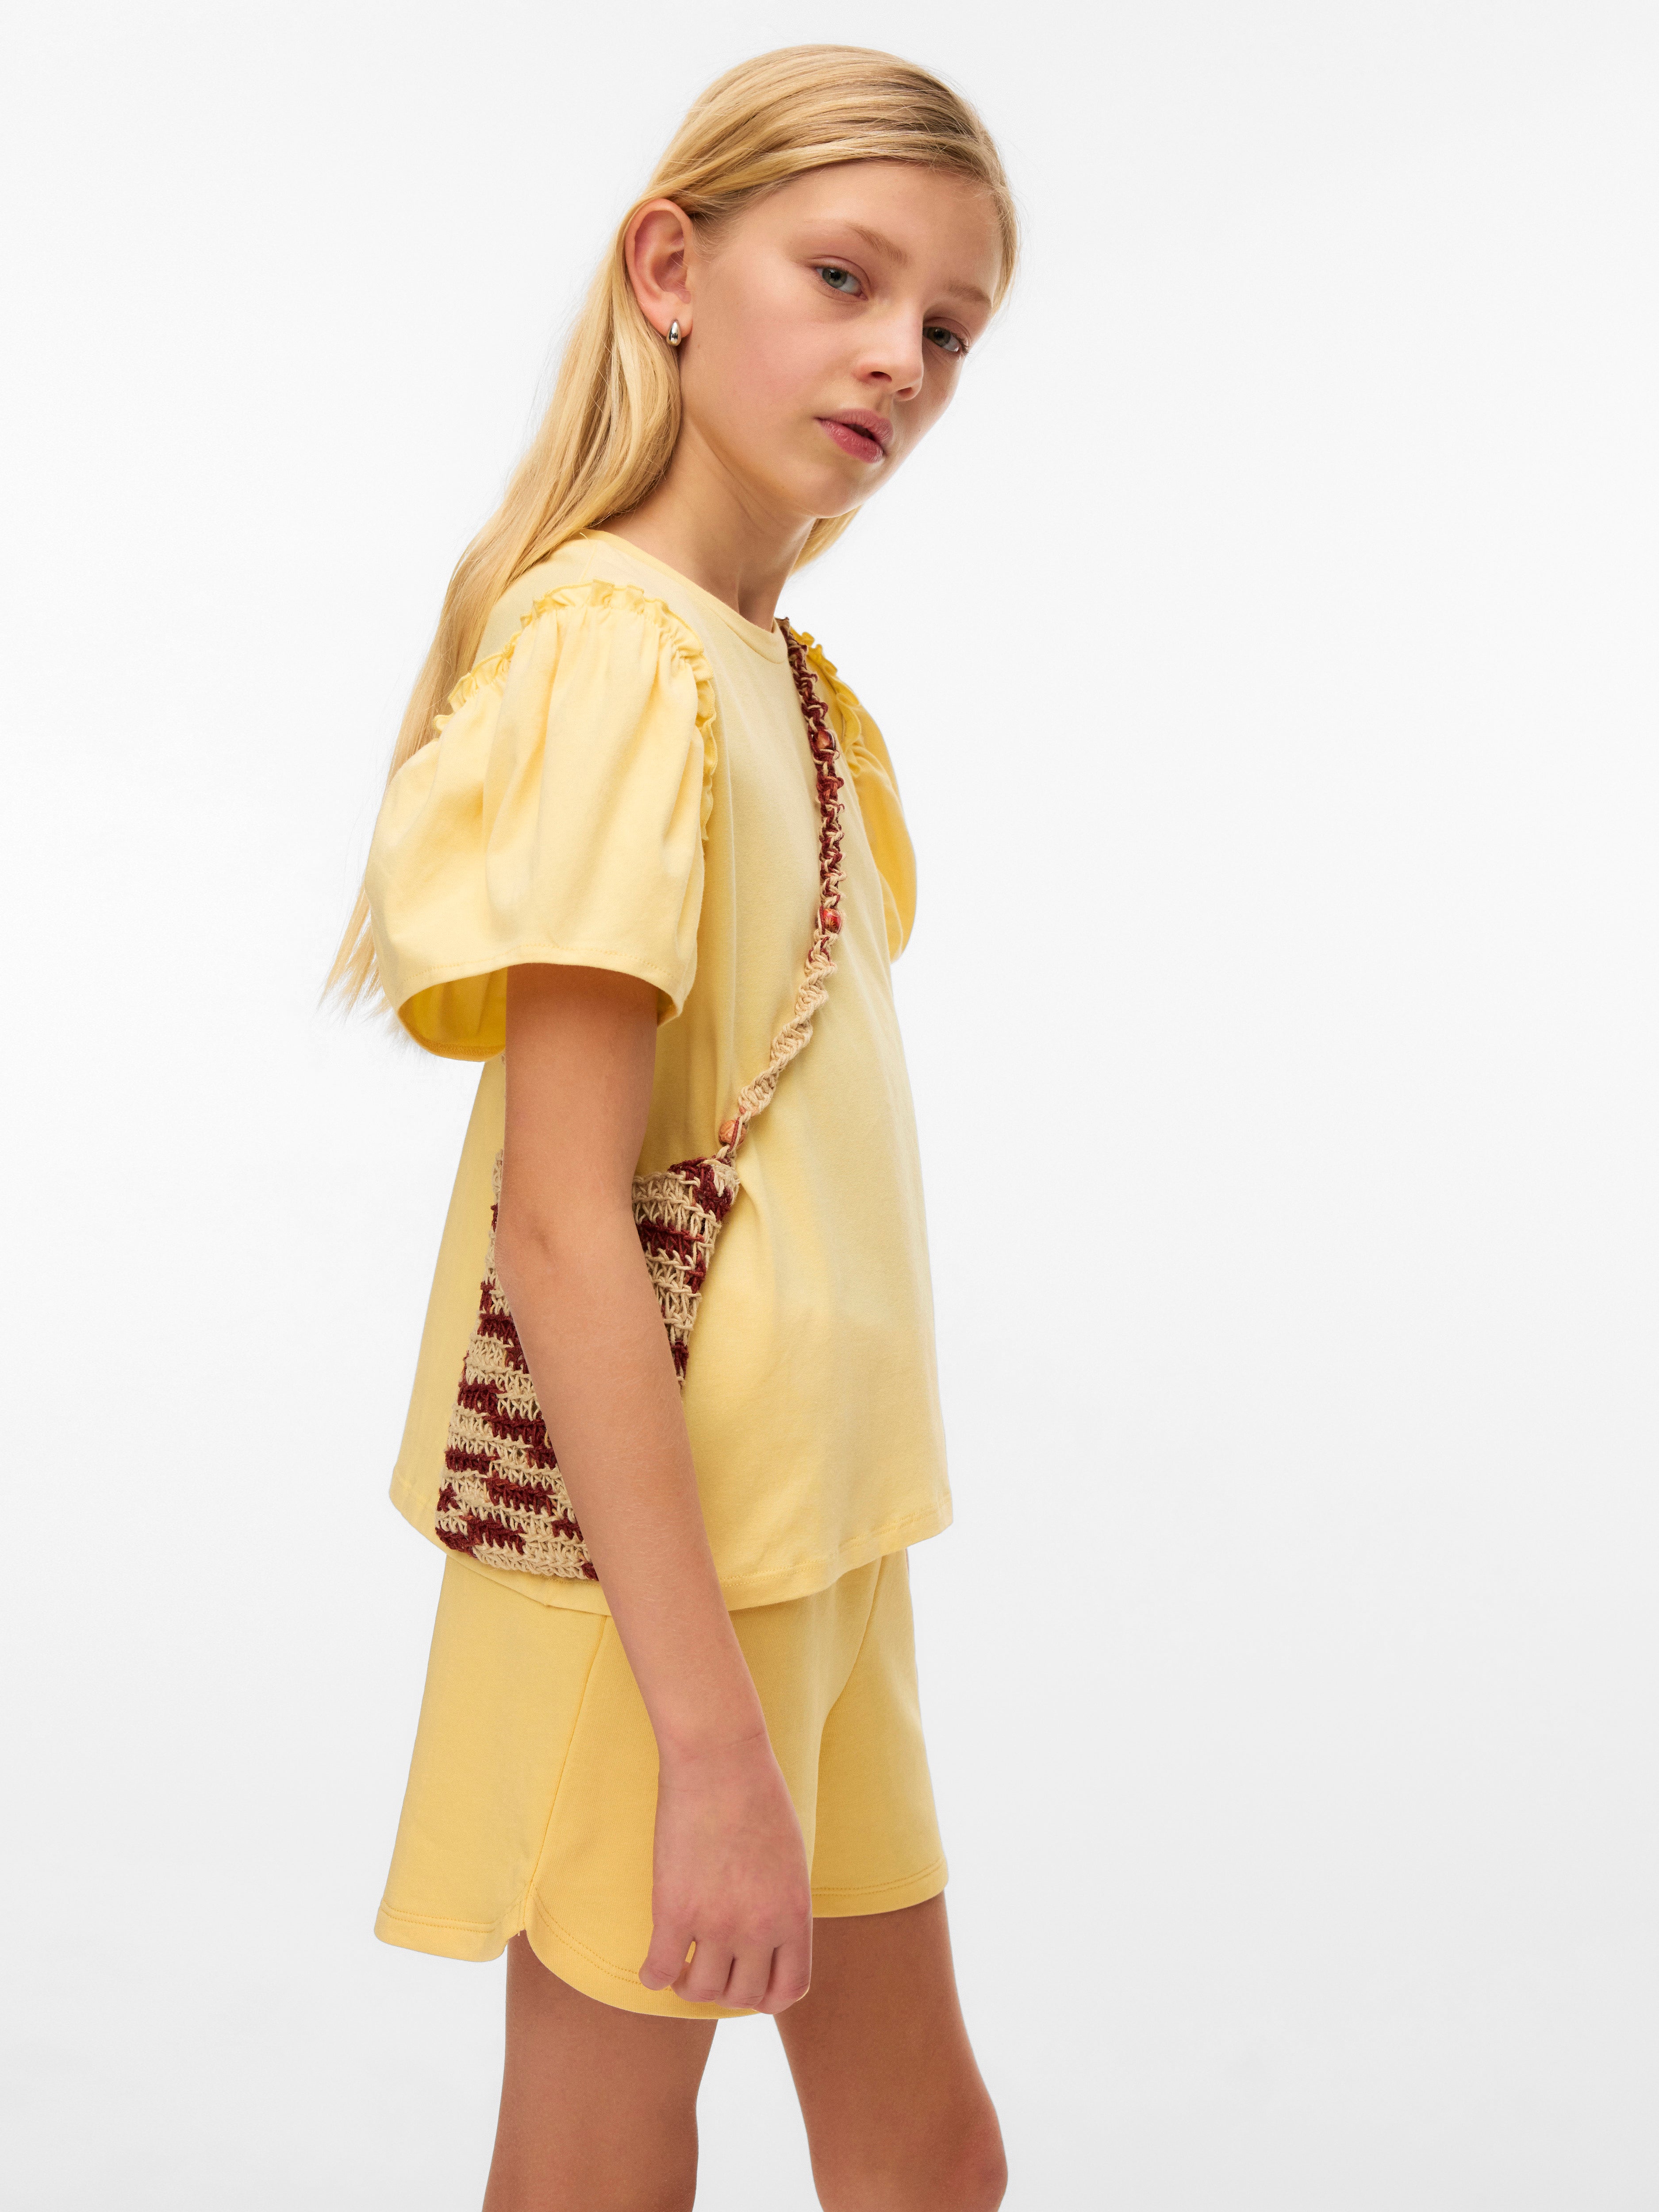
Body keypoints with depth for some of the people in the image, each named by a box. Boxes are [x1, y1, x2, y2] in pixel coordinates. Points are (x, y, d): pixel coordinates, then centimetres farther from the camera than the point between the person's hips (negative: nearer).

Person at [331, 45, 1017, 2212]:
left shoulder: (782, 673, 9)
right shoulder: (616, 646, -18)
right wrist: (709, 1735, -24)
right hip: (650, 1555, -9)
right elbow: (559, 1225, -23)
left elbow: (772, 1142, 8)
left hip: (809, 1527, 9)